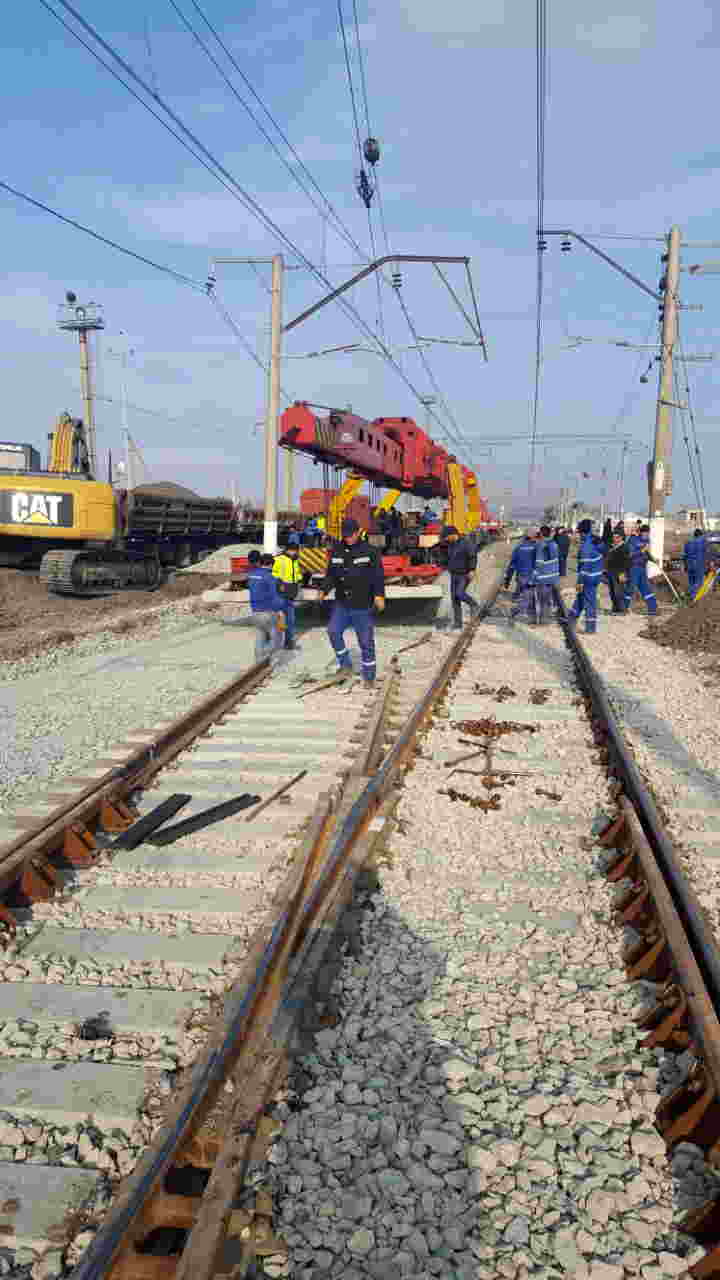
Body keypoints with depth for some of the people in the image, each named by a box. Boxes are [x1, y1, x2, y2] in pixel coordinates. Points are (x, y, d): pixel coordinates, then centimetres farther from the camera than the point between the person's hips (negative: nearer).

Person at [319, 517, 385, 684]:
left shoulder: (369, 551, -6)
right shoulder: (336, 552, 6)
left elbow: (378, 575, -10)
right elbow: (331, 575, 13)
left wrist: (379, 595, -23)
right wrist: (324, 590, -4)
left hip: (363, 606, -3)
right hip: (341, 603, 3)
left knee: (366, 641, 3)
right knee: (333, 631, -17)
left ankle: (369, 677, 17)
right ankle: (345, 664, 2)